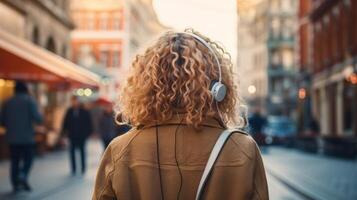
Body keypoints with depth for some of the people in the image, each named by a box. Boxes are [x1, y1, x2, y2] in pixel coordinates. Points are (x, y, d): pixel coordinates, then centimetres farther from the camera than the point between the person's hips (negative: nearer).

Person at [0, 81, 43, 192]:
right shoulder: (29, 100, -5)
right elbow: (37, 118, -15)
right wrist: (40, 119, 8)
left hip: (12, 137, 3)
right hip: (27, 136, -3)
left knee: (14, 161, 9)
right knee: (28, 158, 8)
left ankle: (16, 184, 9)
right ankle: (23, 175, -17)